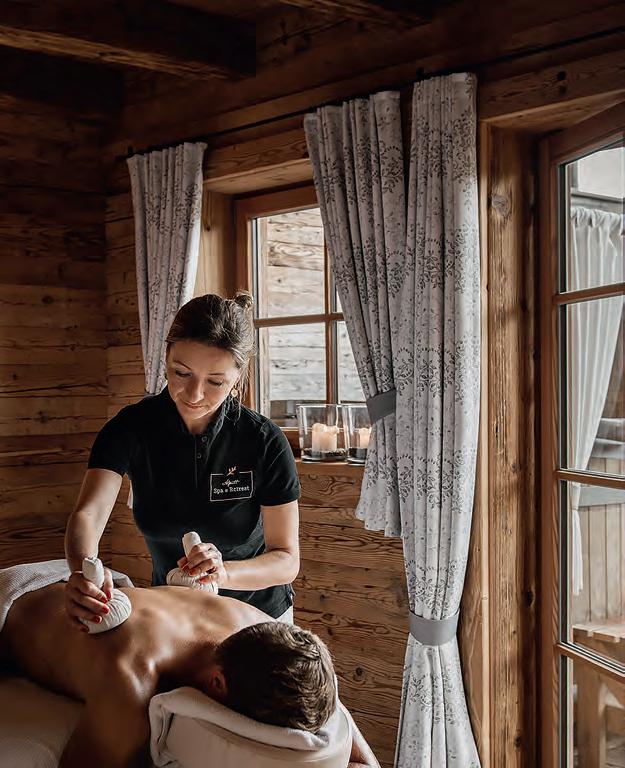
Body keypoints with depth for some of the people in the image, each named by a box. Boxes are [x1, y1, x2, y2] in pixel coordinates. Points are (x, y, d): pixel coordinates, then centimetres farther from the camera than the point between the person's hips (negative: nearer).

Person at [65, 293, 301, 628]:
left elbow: (287, 561, -20)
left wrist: (222, 574, -39)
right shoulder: (132, 427, -18)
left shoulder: (266, 442, -23)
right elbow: (88, 514, -30)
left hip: (256, 615, -1)